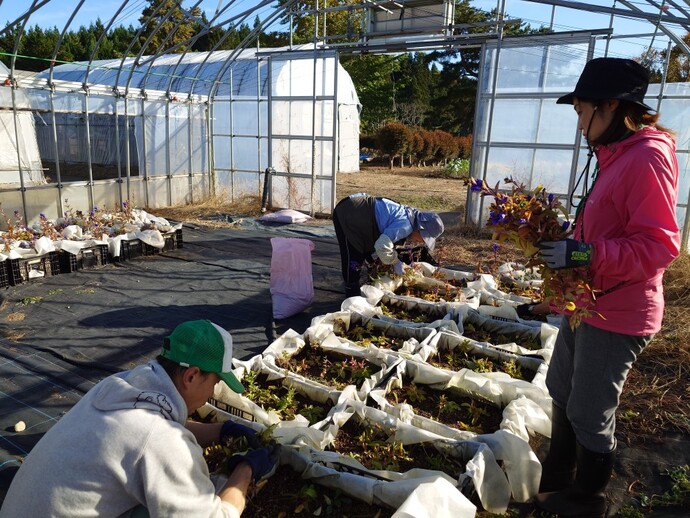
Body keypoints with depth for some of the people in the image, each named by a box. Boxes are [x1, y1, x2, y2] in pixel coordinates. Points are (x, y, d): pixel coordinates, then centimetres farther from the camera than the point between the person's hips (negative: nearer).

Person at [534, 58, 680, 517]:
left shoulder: (647, 158, -20)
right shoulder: (617, 154, 9)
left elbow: (659, 246, -25)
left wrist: (584, 254, -29)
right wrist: (566, 240, 8)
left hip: (615, 316, -10)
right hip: (588, 303, 10)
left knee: (591, 416, 8)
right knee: (563, 394, 22)